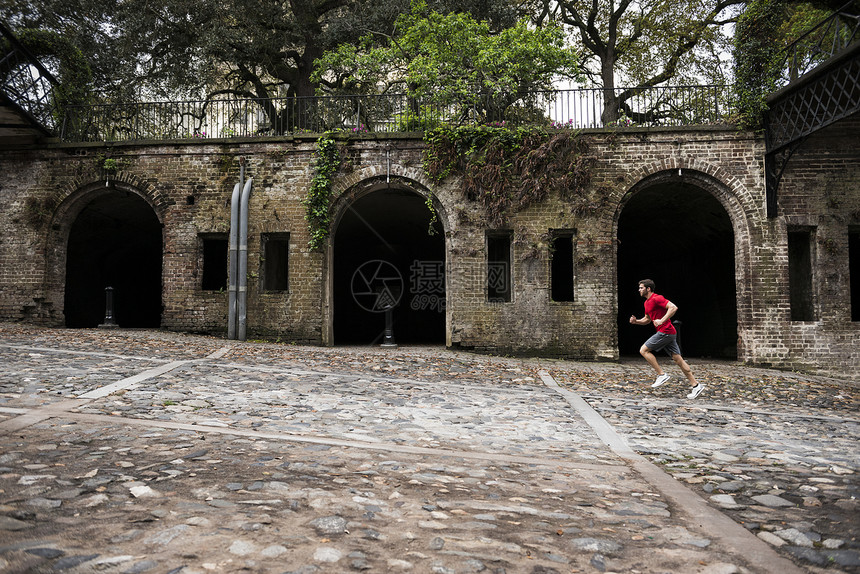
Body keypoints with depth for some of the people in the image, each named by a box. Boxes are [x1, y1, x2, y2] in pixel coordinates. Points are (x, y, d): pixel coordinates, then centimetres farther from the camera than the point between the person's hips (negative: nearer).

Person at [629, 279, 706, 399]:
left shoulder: (656, 298, -11)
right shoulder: (647, 302, 19)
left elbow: (673, 307, -22)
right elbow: (647, 319, 28)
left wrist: (662, 320, -26)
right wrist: (636, 321, 10)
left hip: (665, 332, -10)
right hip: (669, 333, 10)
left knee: (644, 350, -8)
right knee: (678, 359, 7)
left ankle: (661, 375, -6)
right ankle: (696, 385, 8)